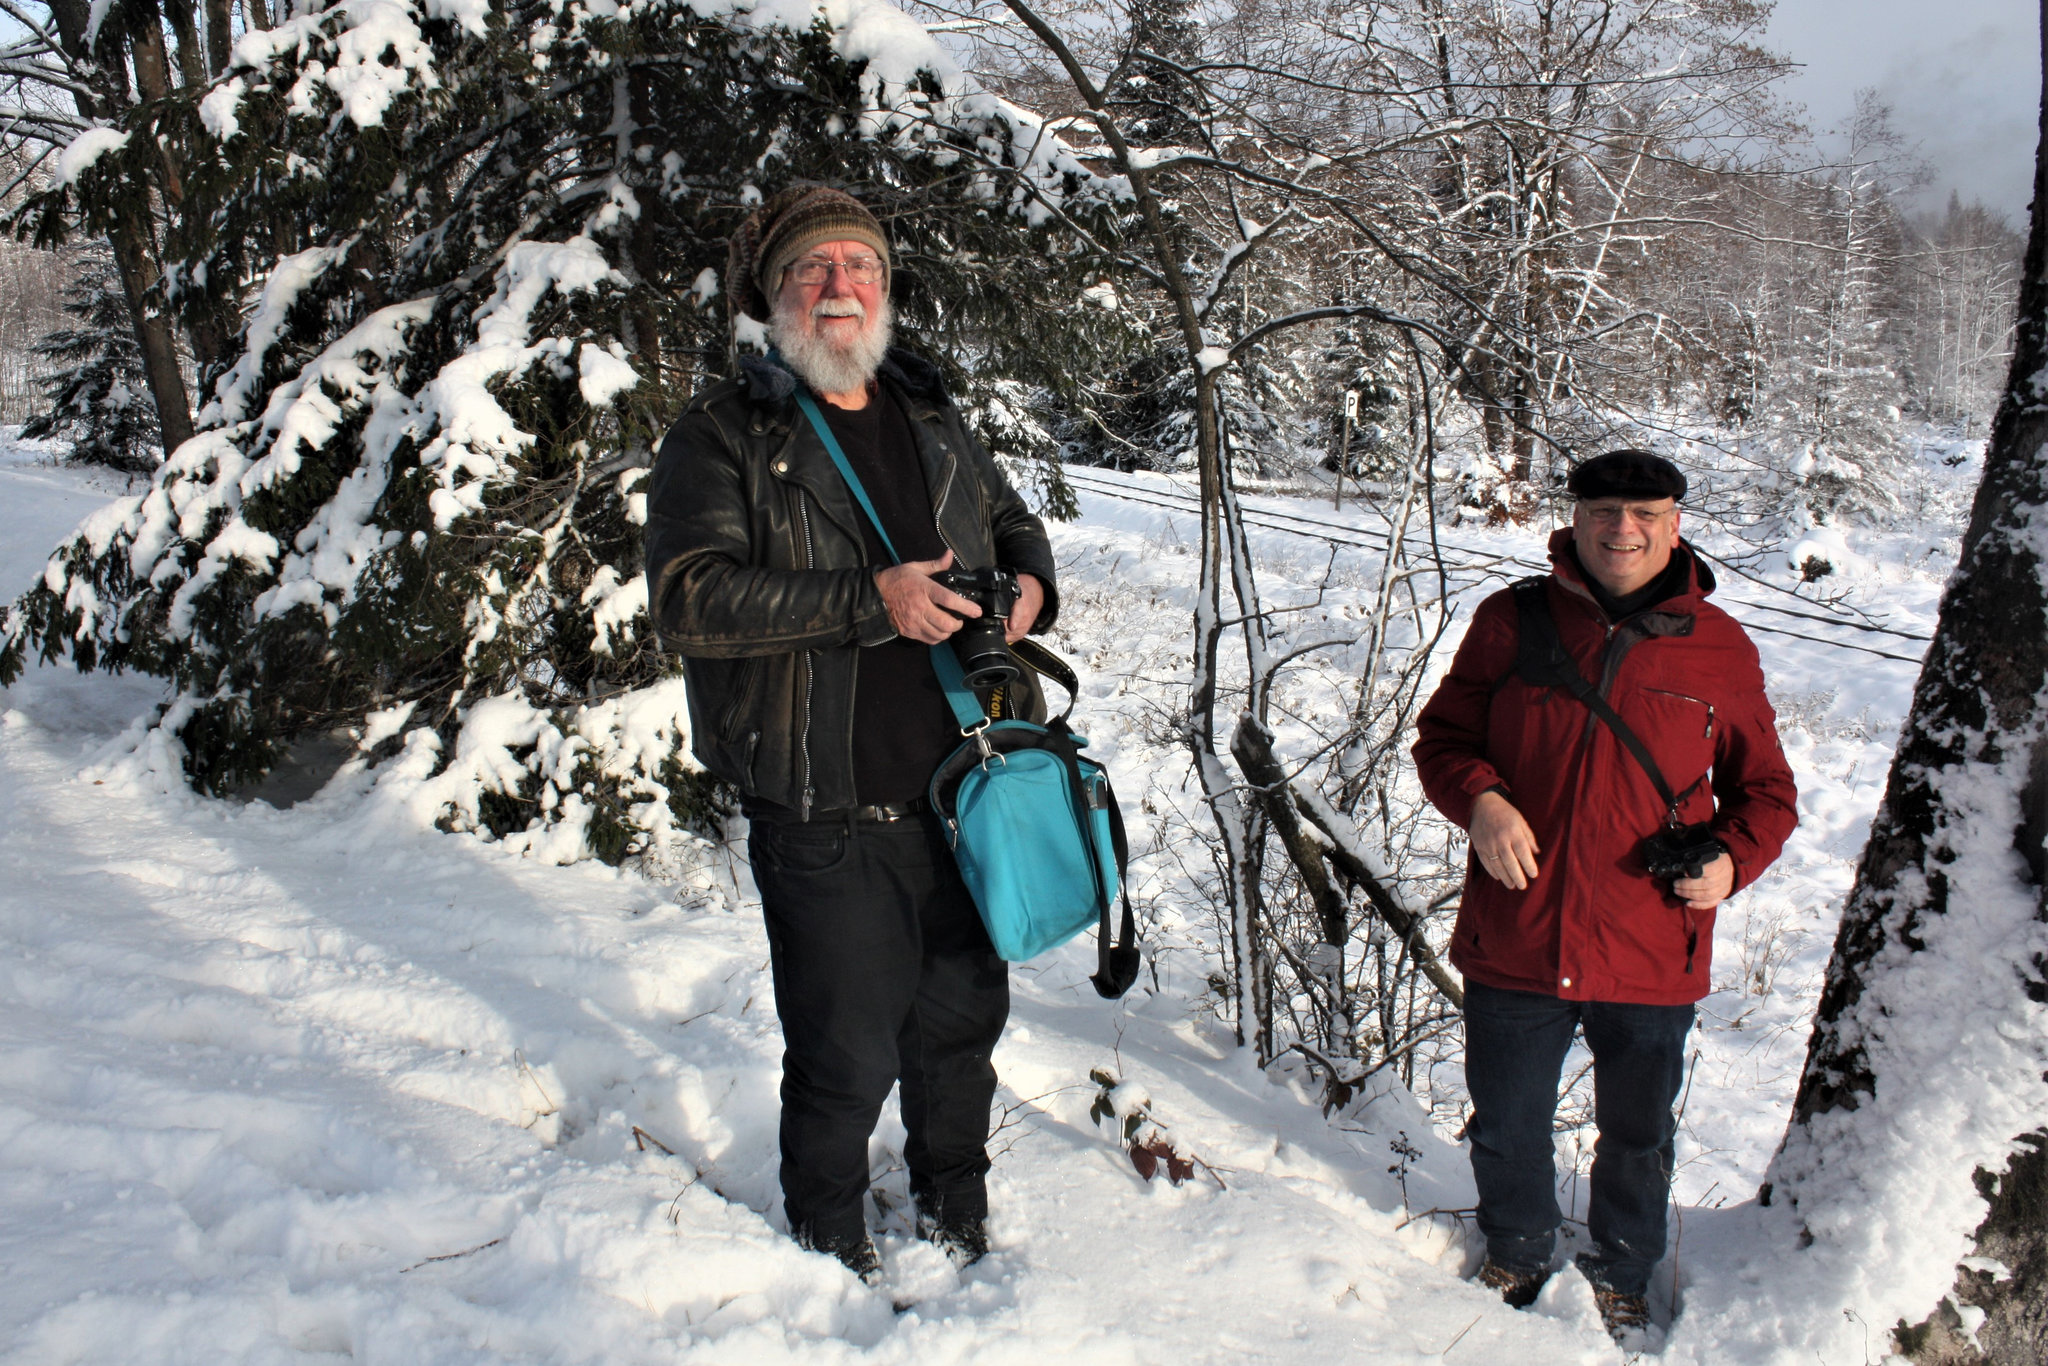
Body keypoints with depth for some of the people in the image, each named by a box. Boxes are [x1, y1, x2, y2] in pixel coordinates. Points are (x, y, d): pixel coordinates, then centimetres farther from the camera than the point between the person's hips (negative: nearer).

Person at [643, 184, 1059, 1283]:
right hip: (829, 820, -5)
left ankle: (955, 1218, 43)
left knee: (963, 1022, 19)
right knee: (846, 1057, 3)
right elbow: (688, 594, -18)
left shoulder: (929, 417, 13)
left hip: (967, 796, 6)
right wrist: (869, 600, -23)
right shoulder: (721, 435, -5)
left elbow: (1010, 520, 28)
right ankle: (829, 1253, 29)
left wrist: (1031, 581, 3)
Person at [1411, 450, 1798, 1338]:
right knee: (1506, 1128, 17)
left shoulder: (1720, 650, 0)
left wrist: (1731, 858, -10)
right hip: (1513, 943, 0)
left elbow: (1765, 789, 10)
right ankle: (1517, 1256, 46)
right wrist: (1479, 799, -15)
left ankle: (1621, 1279, 47)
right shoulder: (1511, 621, -2)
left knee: (1636, 1138, 20)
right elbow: (1441, 736, 6)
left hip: (1653, 959, 0)